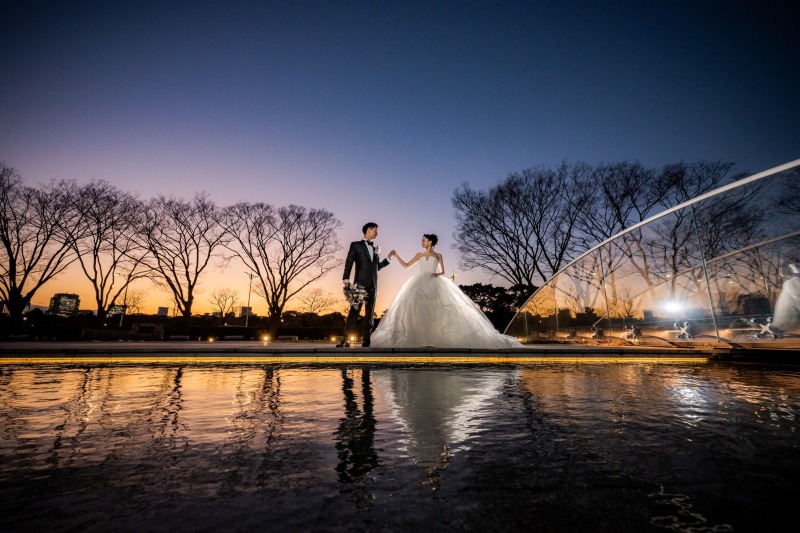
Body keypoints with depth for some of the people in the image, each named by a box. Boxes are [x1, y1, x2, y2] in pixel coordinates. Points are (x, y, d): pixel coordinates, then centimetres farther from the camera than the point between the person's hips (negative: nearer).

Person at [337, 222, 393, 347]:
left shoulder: (376, 248, 20)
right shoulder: (356, 245, 6)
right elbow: (349, 263, -2)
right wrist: (346, 280, -12)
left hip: (373, 285, 5)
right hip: (360, 284, -5)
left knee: (370, 314, 4)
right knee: (354, 312, -8)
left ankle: (366, 341, 7)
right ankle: (346, 340, -6)